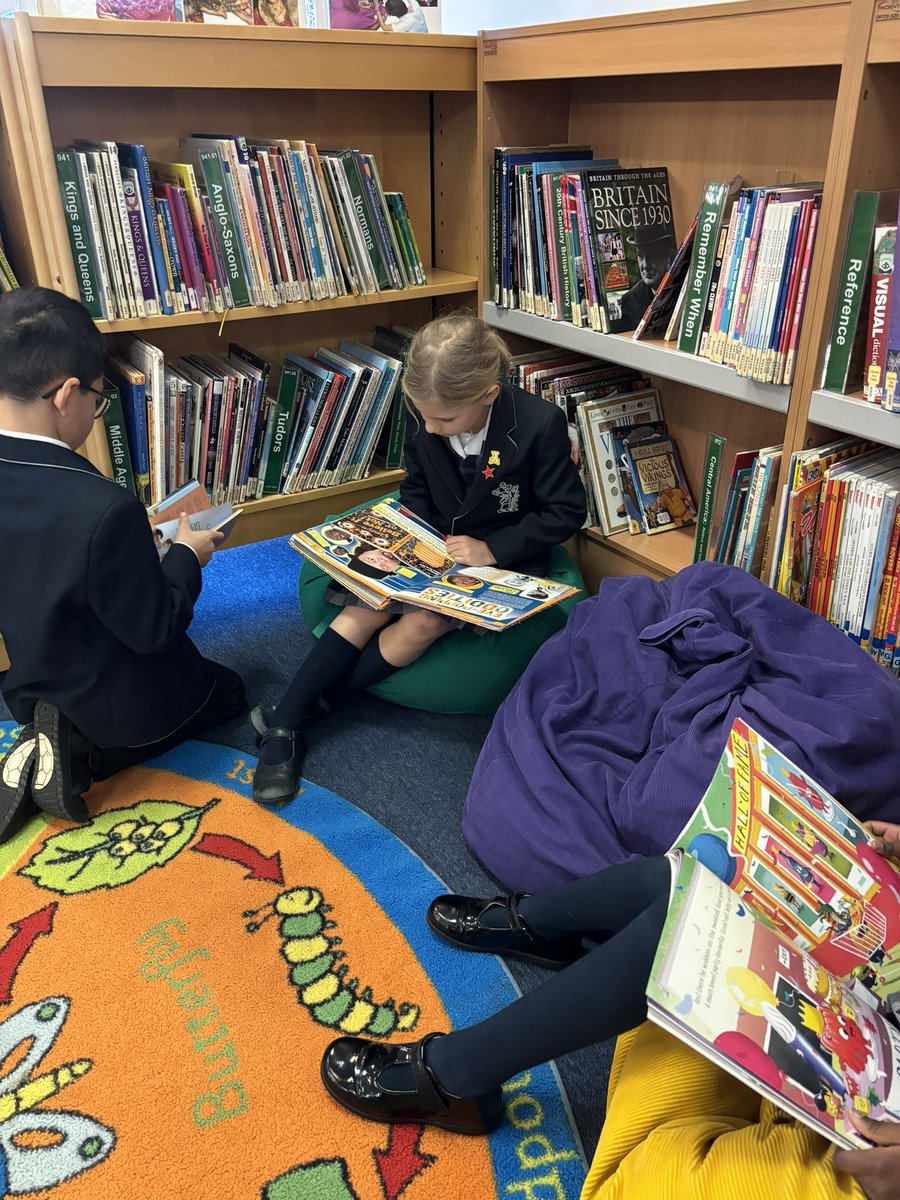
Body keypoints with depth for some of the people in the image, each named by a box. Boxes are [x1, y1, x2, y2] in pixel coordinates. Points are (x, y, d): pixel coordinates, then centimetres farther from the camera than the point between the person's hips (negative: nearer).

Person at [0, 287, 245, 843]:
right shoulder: (105, 509, -36)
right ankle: (83, 756, 1)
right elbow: (155, 630, -23)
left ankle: (49, 750, 7)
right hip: (117, 706, -7)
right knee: (228, 692, 23)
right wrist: (186, 557, -7)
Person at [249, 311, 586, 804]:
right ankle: (283, 727, -17)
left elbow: (567, 512, -13)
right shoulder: (425, 415, -11)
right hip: (437, 544, 4)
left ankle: (305, 706, -14)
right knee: (365, 609, -21)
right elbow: (416, 491, 7)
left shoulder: (540, 423, -23)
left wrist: (492, 550, -21)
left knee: (422, 622, -28)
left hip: (503, 558, -4)